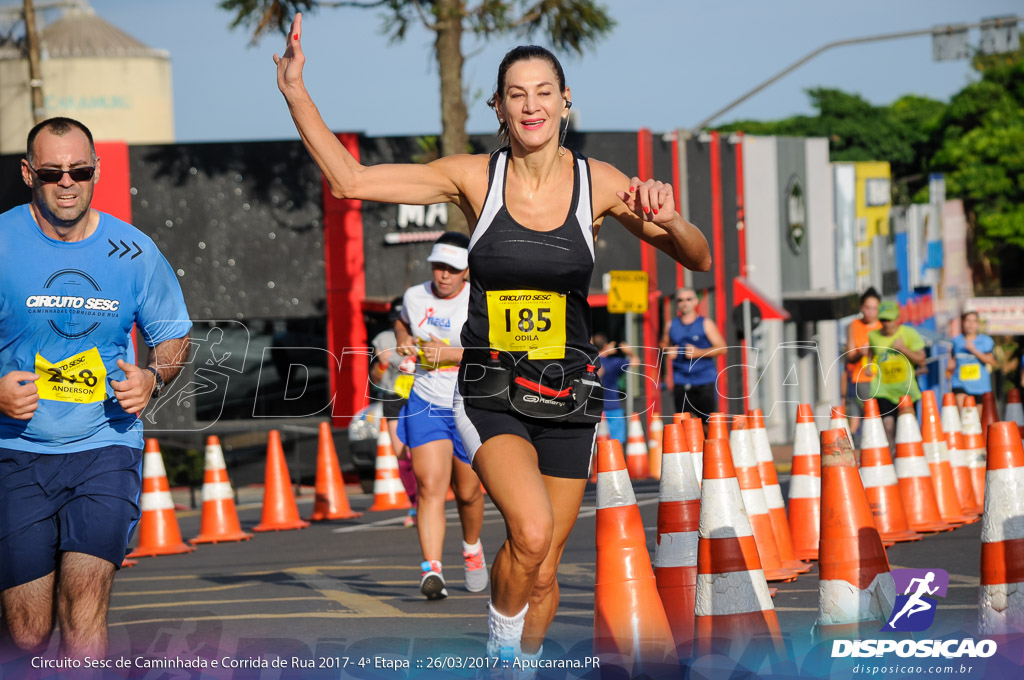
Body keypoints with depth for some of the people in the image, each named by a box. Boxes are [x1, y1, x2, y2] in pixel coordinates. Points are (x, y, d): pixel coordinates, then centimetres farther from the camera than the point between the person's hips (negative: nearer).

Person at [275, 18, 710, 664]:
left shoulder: (599, 184, -3)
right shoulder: (476, 177, -4)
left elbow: (698, 260, -4)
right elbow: (350, 179, -4)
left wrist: (669, 222, -26)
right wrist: (296, 91, -10)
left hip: (568, 394, 2)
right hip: (491, 393, -2)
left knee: (543, 570, 8)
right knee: (531, 532, -27)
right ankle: (500, 643, -1)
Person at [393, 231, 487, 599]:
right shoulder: (415, 297, 2)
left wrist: (450, 353, -26)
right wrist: (403, 339, 3)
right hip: (425, 405, 1)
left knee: (467, 492, 13)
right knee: (430, 488, -15)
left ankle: (472, 548, 44)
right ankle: (432, 569, -25)